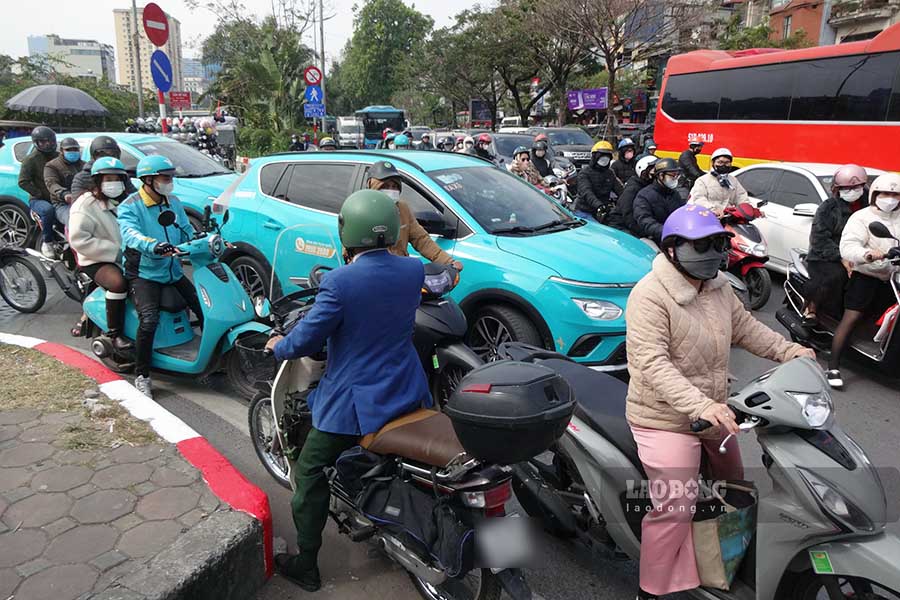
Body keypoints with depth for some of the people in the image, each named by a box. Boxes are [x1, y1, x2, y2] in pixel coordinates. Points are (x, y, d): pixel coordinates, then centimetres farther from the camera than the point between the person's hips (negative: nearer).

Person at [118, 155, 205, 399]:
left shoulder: (173, 202, 11)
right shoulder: (130, 207, -9)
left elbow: (187, 232, 14)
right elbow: (131, 235, -28)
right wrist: (154, 246, -48)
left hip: (174, 271, 6)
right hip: (144, 274, -6)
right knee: (149, 321, -26)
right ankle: (142, 375, -9)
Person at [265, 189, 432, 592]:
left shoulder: (339, 282, -21)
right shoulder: (414, 270, -5)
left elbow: (306, 340, -15)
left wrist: (278, 346, 6)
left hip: (353, 404, -5)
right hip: (408, 394, 6)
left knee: (309, 476, 13)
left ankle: (306, 566, 24)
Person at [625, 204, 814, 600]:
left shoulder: (718, 287, 4)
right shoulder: (650, 296, -24)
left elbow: (745, 327, 15)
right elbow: (652, 363, -32)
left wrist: (789, 351, 3)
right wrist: (700, 405, -41)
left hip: (714, 411, 9)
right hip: (666, 419, -9)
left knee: (732, 484, 28)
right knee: (675, 509, -8)